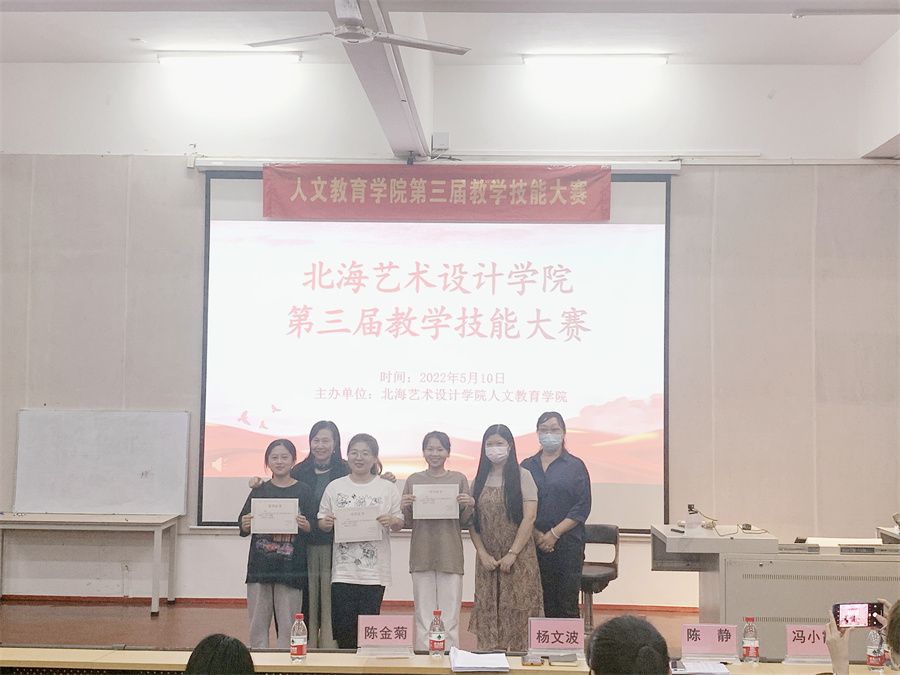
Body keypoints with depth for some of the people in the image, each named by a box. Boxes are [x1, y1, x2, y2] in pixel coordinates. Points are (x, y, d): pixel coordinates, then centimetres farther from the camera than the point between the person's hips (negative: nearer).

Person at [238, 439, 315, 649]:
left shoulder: (303, 491, 4)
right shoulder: (259, 491, 10)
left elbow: (314, 529, 2)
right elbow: (243, 528, 10)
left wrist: (305, 526, -19)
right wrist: (245, 526, -12)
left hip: (290, 567, -2)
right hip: (260, 566, 2)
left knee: (287, 627, -1)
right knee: (258, 625, 5)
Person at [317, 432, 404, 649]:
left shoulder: (387, 489, 5)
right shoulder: (334, 487, 8)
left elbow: (400, 523, 7)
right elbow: (321, 522, 11)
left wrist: (392, 522, -15)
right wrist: (325, 523, -11)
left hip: (374, 571, -1)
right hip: (343, 569, 1)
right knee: (342, 627, -1)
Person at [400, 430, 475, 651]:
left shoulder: (459, 479, 7)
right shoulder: (413, 480, 9)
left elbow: (464, 522, 9)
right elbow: (407, 523, 10)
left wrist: (470, 505, -10)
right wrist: (404, 507, -9)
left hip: (450, 554, 0)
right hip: (422, 554, 1)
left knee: (450, 618, 0)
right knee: (424, 618, 3)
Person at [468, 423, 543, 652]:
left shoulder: (522, 476, -2)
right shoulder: (479, 480, 10)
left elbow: (529, 517, -8)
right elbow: (471, 521, 6)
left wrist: (512, 554, -13)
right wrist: (483, 554, -6)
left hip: (518, 557, -3)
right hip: (487, 558, 3)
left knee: (517, 611, -3)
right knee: (487, 611, 3)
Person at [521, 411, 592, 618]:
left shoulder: (575, 466, 4)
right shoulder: (527, 466, 11)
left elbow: (582, 507, -4)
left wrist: (555, 533, -11)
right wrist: (536, 534, -9)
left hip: (568, 543, -2)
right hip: (534, 544, 2)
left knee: (567, 603, -3)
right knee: (545, 603, 3)